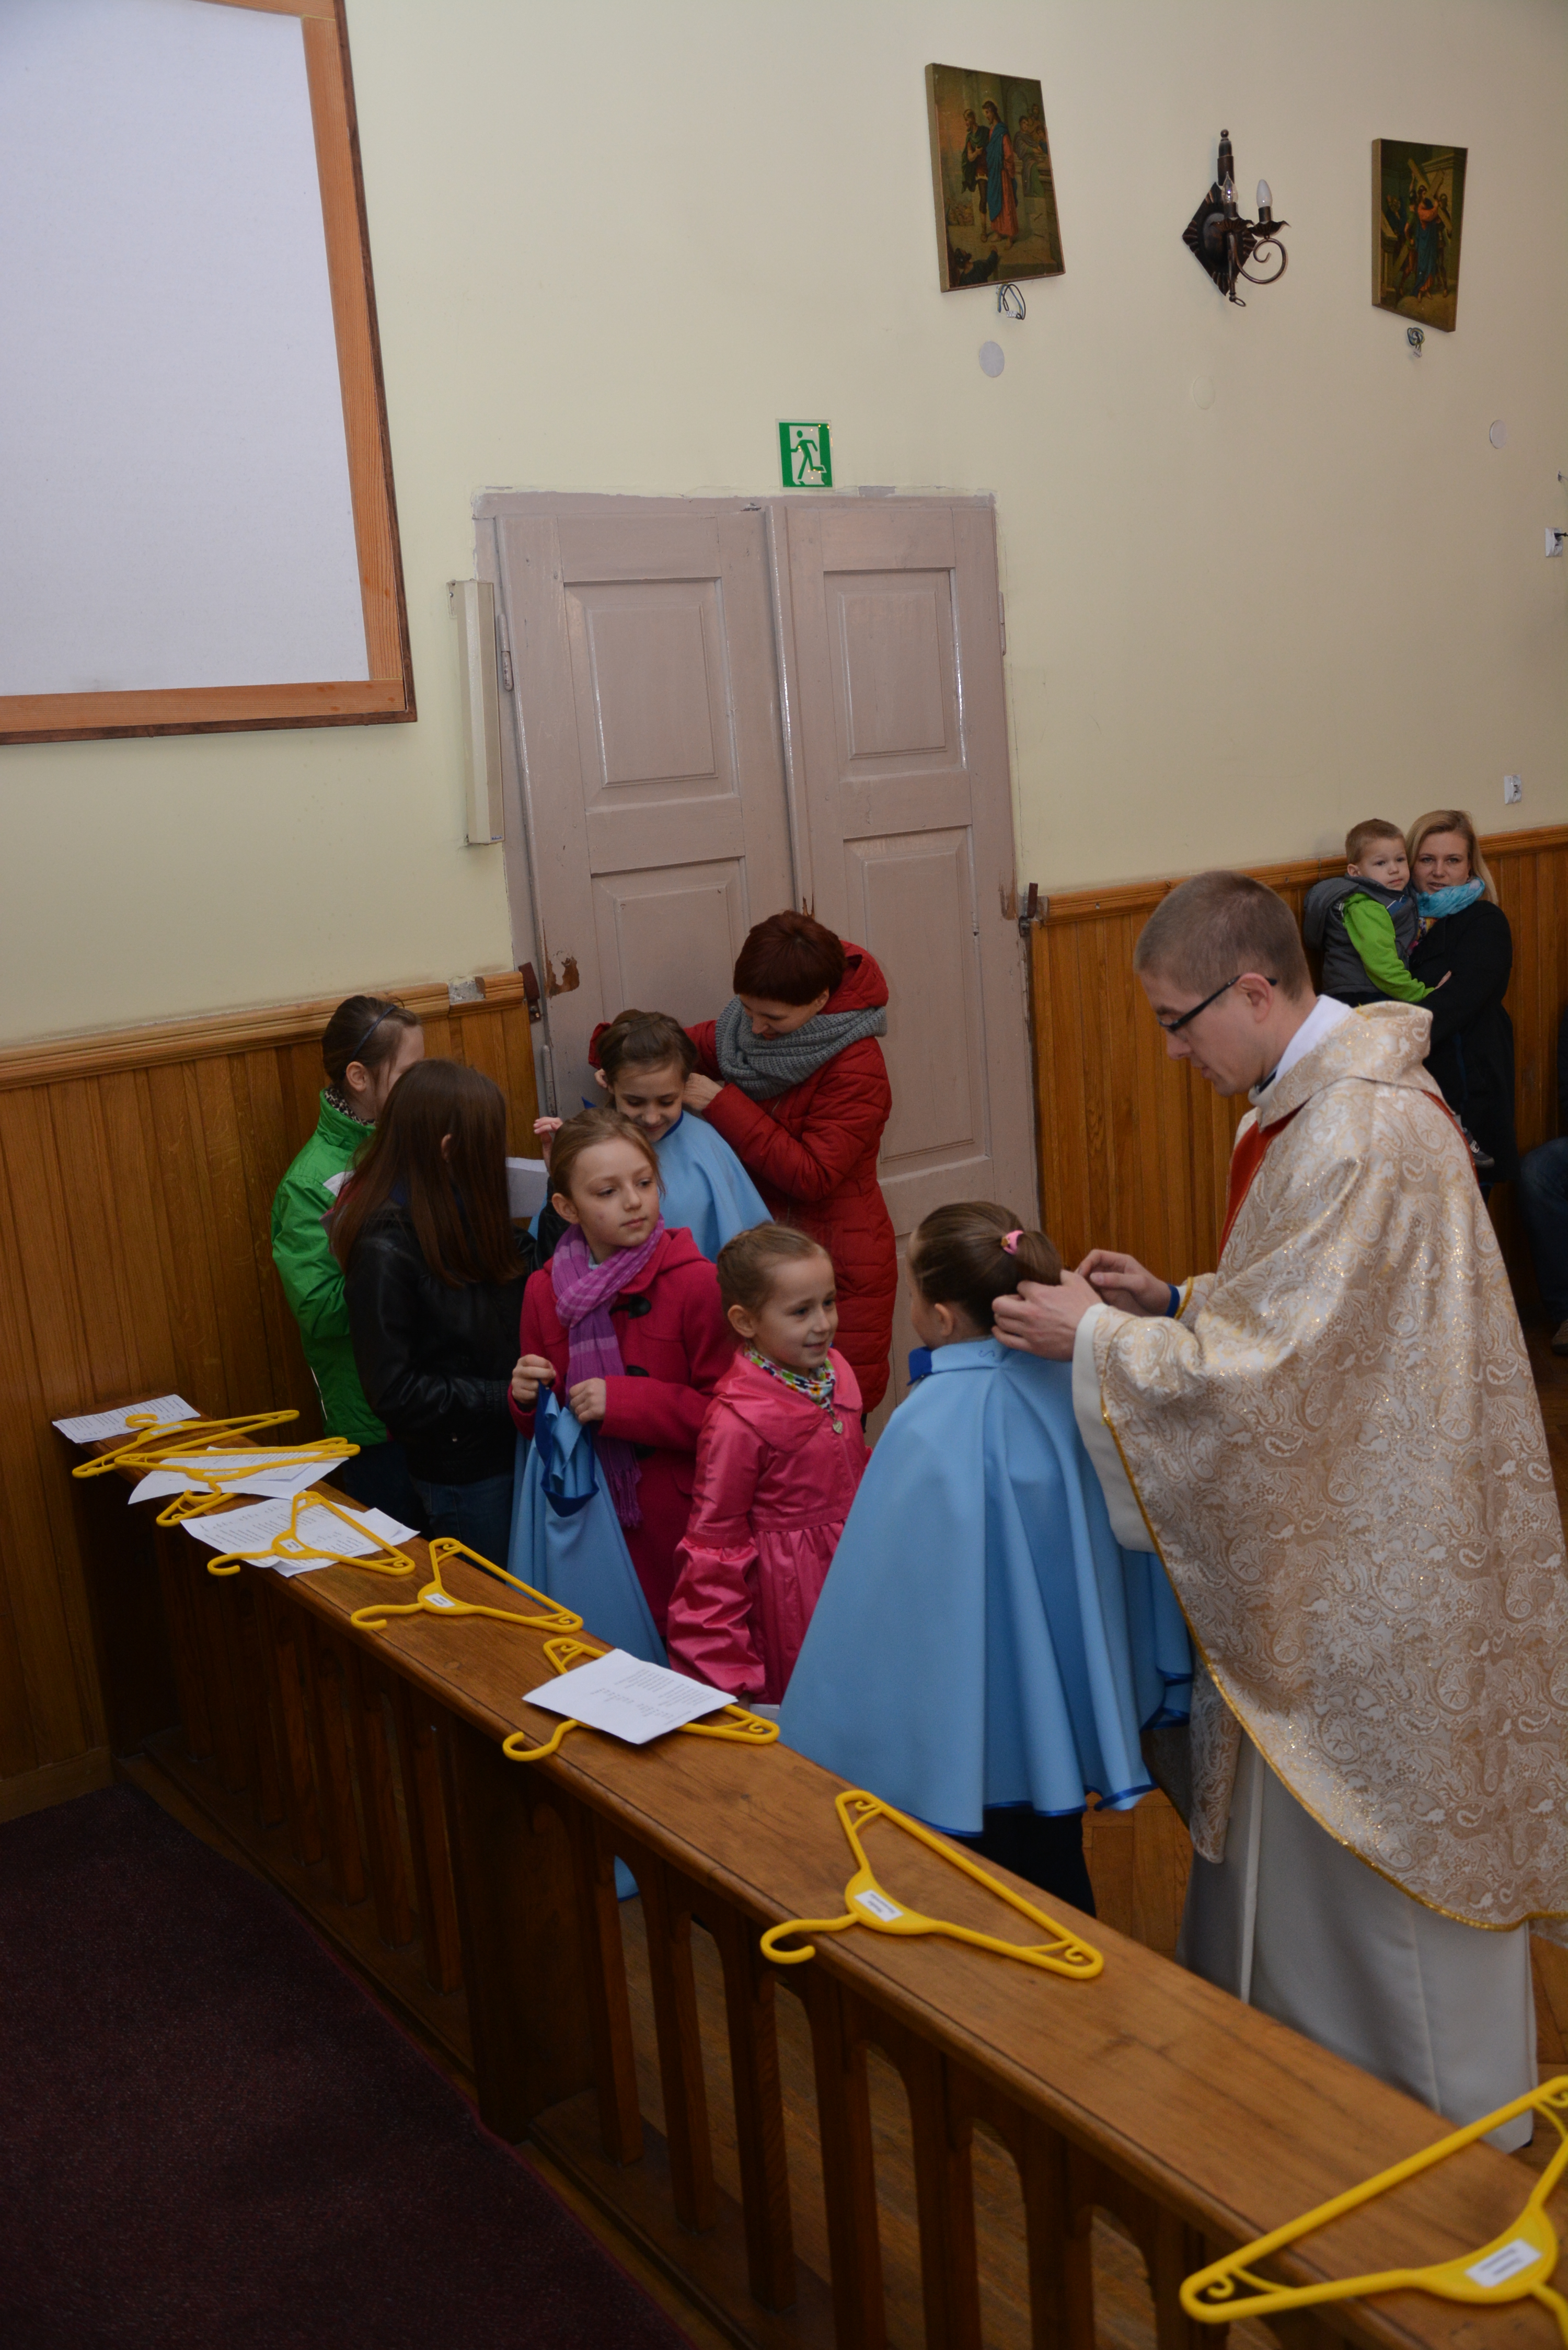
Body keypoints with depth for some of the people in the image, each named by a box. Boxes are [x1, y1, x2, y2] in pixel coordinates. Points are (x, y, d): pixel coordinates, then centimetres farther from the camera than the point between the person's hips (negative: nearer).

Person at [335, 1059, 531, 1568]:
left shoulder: (457, 1214, 1)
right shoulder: (386, 1249, -23)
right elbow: (396, 1393, -21)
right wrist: (504, 1396, -21)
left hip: (506, 1448, 7)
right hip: (460, 1473, -7)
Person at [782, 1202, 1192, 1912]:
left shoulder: (930, 1428, -26)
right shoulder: (1070, 1382, -9)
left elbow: (892, 1589, -18)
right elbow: (1119, 1532, 2)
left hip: (978, 1725, -6)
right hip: (1066, 1699, 6)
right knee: (1059, 1877, 24)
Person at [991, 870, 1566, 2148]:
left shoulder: (1357, 1137, -28)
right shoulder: (1326, 1095, 5)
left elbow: (1270, 1366, -27)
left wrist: (1094, 1340, -18)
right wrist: (1172, 1299, 2)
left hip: (1377, 1546, -9)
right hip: (1341, 1515, 10)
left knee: (1372, 1811, 8)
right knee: (1308, 1792, 22)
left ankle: (1431, 2108, 30)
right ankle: (1308, 2022, 42)